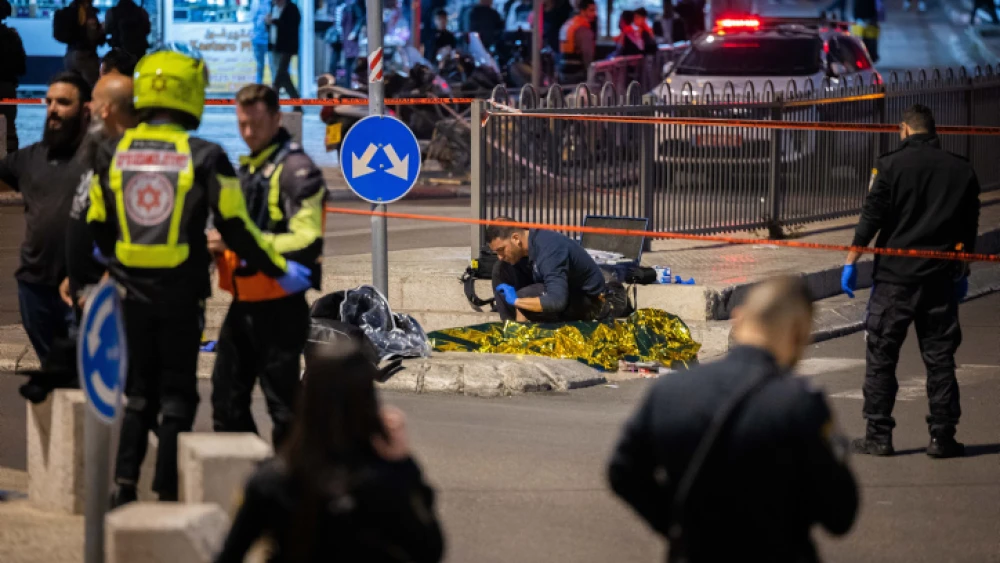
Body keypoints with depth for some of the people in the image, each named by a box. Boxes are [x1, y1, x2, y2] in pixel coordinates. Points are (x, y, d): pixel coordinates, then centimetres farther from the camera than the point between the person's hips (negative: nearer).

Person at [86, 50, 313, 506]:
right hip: (181, 295, -3)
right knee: (176, 395, 7)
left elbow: (97, 226, 8)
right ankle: (168, 492, 5)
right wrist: (282, 270, 6)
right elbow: (236, 229, -7)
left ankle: (124, 486, 7)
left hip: (133, 293, 3)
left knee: (138, 391, 15)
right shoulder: (205, 158, -9)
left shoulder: (112, 154, 0)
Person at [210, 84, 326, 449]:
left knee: (283, 404, -3)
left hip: (280, 306, -9)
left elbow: (306, 242, -22)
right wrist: (218, 245, 8)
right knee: (227, 398, 11)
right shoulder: (247, 168, 17)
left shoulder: (296, 170, -12)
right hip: (243, 304, 9)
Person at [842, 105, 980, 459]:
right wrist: (962, 273, 21)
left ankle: (878, 436, 3)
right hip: (940, 279, 3)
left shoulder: (891, 165, -5)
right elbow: (968, 230, 11)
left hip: (895, 276, -3)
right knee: (940, 358, 8)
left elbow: (871, 217, -8)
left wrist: (852, 260, -1)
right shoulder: (962, 170, 6)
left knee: (880, 356, 4)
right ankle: (943, 437, 8)